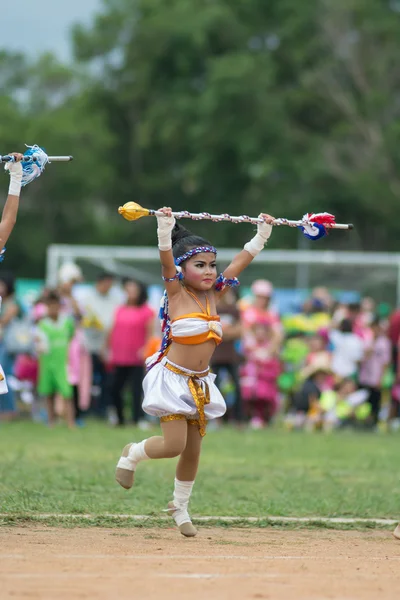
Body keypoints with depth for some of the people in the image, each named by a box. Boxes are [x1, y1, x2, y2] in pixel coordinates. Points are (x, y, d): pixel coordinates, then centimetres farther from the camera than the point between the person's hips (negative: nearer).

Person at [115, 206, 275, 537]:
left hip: (200, 383, 6)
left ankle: (180, 506, 29)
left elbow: (239, 263, 11)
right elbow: (167, 262, -27)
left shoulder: (214, 294, 5)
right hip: (173, 378, -6)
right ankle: (133, 454, 18)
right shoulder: (177, 293, -11)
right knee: (174, 444, -12)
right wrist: (166, 230, -41)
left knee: (193, 450, 10)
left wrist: (262, 235, 10)